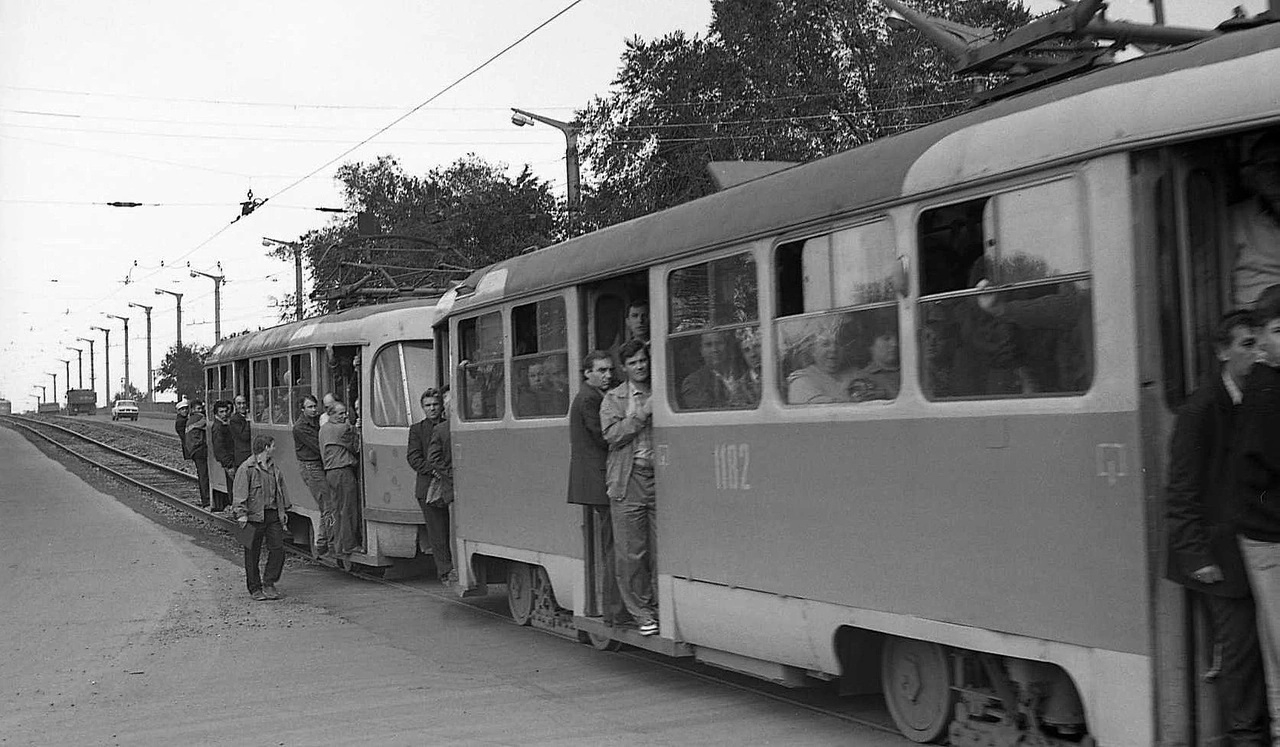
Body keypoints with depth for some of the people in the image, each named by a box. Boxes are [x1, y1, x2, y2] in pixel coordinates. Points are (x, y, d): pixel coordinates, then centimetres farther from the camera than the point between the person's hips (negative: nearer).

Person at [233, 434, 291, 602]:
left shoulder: (274, 468, 14)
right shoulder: (246, 468, -8)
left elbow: (281, 491, 22)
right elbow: (239, 493, -11)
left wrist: (284, 511, 21)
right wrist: (241, 514, -17)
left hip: (273, 515, 6)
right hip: (254, 516, -6)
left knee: (278, 549, 0)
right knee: (252, 553, 2)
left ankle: (269, 584, 12)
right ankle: (255, 589, 12)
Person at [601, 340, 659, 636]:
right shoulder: (614, 399, 8)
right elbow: (612, 435, -7)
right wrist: (642, 414, -12)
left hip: (660, 478, 2)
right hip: (628, 481, -2)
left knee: (661, 550, 0)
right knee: (631, 553, -1)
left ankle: (661, 608, 9)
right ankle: (642, 613, 8)